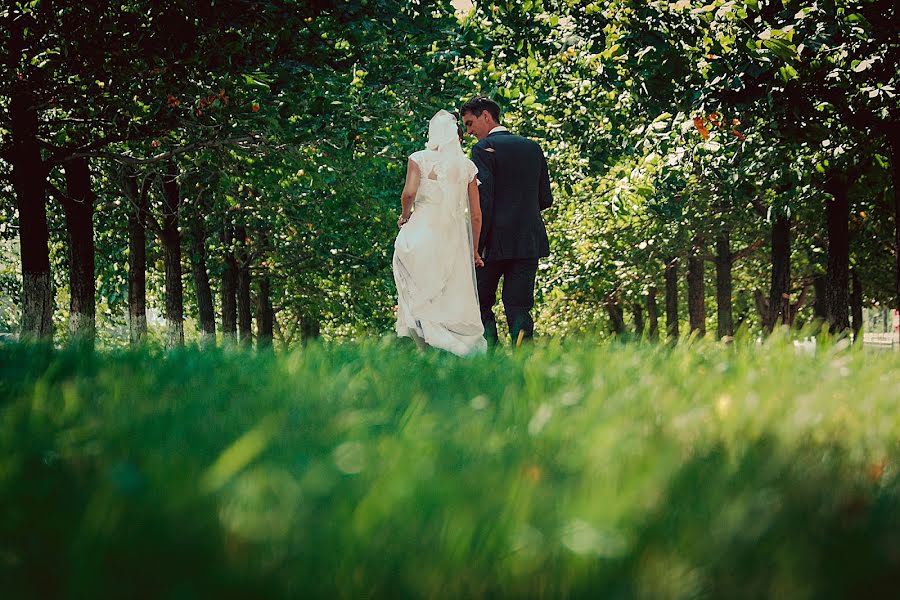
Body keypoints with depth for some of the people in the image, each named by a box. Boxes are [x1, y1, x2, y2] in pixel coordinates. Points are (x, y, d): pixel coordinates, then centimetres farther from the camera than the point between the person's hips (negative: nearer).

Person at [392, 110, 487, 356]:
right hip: (454, 236, 2)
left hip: (421, 231, -2)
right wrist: (474, 250, 18)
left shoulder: (419, 159, 2)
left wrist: (404, 215, 7)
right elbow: (476, 215, 8)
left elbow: (409, 192, -13)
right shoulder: (467, 166, 9)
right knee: (454, 297, 8)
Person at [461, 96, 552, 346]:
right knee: (519, 309, 4)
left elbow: (483, 201, -14)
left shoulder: (484, 148, -6)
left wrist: (476, 245, -13)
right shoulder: (533, 148, 13)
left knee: (481, 304, 5)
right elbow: (545, 199, 14)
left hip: (497, 241, -5)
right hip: (530, 241, 5)